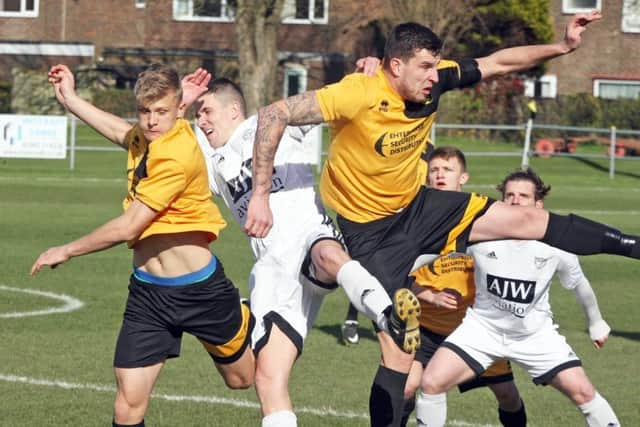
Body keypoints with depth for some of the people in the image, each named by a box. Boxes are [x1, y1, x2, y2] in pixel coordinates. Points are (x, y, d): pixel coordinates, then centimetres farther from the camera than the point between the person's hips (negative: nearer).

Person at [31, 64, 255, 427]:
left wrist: (66, 251, -8)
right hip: (147, 292, 6)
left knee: (242, 378, 19)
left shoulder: (178, 155, -24)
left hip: (197, 287, -6)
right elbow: (124, 133, 28)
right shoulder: (147, 137, -1)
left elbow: (127, 228, -21)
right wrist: (71, 100, 31)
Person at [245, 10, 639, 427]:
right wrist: (261, 195, -36)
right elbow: (273, 115, -34)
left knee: (527, 220, 9)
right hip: (370, 230, -6)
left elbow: (498, 63, 2)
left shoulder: (433, 80, -13)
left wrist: (563, 46, -6)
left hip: (417, 205, 6)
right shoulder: (359, 95, -32)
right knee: (399, 352, -9)